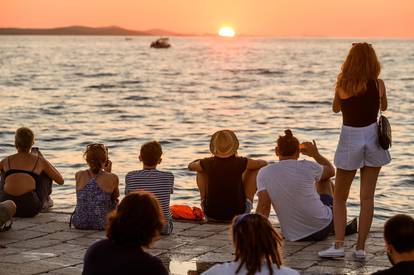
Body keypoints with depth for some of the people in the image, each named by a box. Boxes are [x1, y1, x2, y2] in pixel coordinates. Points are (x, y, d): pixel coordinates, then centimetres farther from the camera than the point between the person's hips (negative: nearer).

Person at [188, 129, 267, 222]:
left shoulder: (208, 163, -12)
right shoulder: (240, 162, -15)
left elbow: (190, 166, 13)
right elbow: (263, 163, 5)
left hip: (211, 214, 1)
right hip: (237, 214, -1)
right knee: (255, 169, 12)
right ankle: (248, 203, 20)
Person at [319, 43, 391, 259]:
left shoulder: (342, 85, -7)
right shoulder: (378, 84, -5)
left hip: (350, 139, -1)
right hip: (373, 137, 1)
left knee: (339, 197, 10)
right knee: (367, 196, 6)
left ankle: (338, 245, -1)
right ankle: (360, 247, 4)